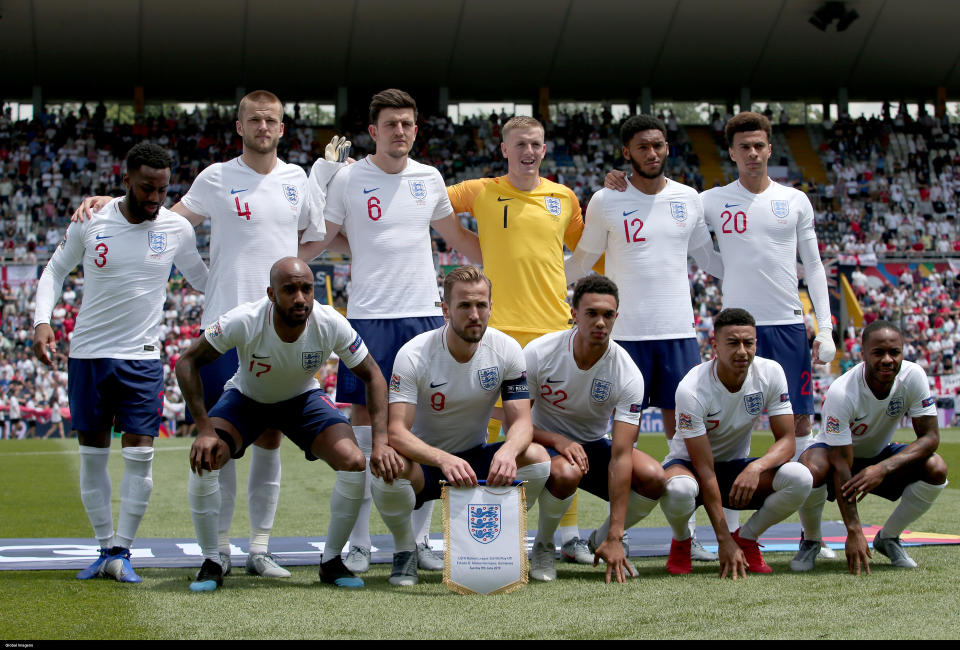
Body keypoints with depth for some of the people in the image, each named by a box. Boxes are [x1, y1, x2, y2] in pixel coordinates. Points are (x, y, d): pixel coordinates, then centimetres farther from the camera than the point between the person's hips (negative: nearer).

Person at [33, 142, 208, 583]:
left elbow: (204, 281, 13)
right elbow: (56, 270, 8)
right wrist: (42, 321, -6)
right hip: (88, 352, 1)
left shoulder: (176, 228, -3)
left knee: (139, 456, -7)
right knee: (92, 455, 6)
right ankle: (105, 548, 18)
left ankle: (122, 552, 4)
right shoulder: (90, 220, -5)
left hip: (142, 357, 0)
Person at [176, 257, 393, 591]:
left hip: (304, 399, 1)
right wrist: (204, 428, -29)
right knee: (204, 459, -27)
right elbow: (187, 363, -22)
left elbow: (372, 376, -14)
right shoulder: (243, 321, -33)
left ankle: (332, 561, 1)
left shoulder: (331, 325, -28)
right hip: (245, 397, -1)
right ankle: (211, 564, -6)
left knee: (355, 463, -21)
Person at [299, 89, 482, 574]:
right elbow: (319, 240, 6)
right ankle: (358, 543, 4)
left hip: (424, 314, 3)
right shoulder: (349, 179, 0)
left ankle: (419, 539, 11)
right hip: (368, 314, -3)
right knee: (364, 418, -3)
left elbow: (457, 237, 22)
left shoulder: (429, 178, 9)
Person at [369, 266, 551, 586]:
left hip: (476, 459, 3)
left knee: (537, 459, -25)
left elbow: (521, 421, -13)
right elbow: (396, 431, -27)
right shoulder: (414, 355, -20)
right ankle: (405, 548, -4)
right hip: (424, 460, -3)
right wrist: (444, 460, -47)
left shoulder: (507, 350, -10)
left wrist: (508, 451, -39)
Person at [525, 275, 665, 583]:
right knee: (566, 472, -39)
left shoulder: (628, 374, -20)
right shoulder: (538, 353, -20)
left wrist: (615, 539, -30)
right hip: (545, 442, -2)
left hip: (594, 446, 2)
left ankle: (602, 540, 4)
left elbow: (620, 456, -25)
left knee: (653, 477, -26)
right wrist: (558, 441, -33)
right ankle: (543, 546, -7)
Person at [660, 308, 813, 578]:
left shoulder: (770, 373, -14)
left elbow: (786, 441, -13)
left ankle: (746, 538, 1)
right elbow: (705, 470, -26)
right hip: (688, 464, -4)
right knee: (680, 490, -41)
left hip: (737, 465, 4)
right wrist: (724, 540, -29)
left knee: (800, 478, -26)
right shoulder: (692, 389, -26)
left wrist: (756, 467, -37)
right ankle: (681, 541, -4)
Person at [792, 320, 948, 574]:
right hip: (835, 453, -4)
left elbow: (930, 437, -22)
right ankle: (811, 541, -6)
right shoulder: (841, 392, -32)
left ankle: (888, 538, 1)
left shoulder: (913, 376, -22)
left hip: (880, 455, 4)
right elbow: (841, 465, -32)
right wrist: (854, 531, -39)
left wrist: (882, 468, -39)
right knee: (811, 470, -38)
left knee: (936, 469, -24)